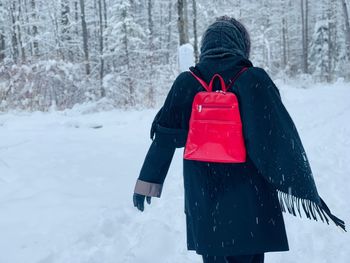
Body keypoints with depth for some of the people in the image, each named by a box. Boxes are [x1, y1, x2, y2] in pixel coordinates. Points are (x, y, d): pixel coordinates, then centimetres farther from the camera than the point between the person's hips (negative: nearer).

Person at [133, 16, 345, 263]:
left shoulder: (185, 83, -3)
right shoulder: (254, 80, -11)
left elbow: (164, 139, 2)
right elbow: (281, 140, -13)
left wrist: (147, 182, 13)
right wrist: (309, 191, -7)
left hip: (204, 203, 3)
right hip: (247, 203, -2)